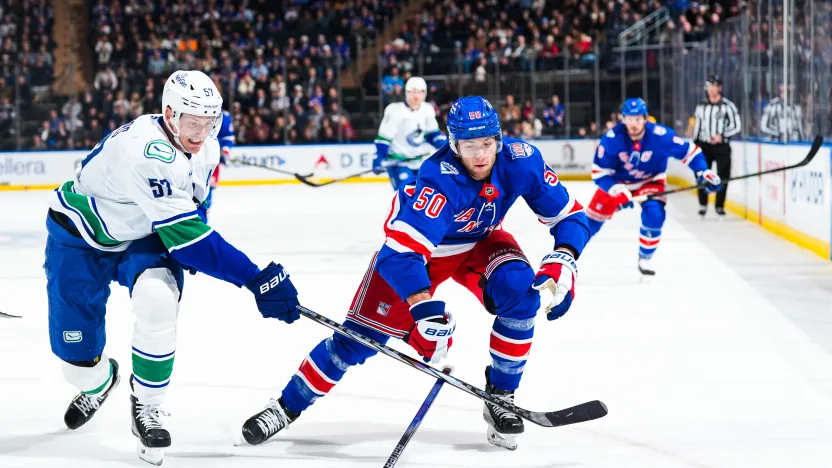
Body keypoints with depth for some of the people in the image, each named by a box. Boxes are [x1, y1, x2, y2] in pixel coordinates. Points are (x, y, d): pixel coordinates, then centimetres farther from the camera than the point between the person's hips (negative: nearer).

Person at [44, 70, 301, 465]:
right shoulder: (147, 152, -38)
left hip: (140, 236, 5)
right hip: (81, 237, -5)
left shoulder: (205, 147, -11)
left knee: (158, 300, -27)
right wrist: (255, 279, -42)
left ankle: (147, 406, -7)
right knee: (75, 348, -2)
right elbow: (185, 234, -41)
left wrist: (198, 247, -1)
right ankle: (98, 383, 38)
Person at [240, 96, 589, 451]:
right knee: (361, 334, -6)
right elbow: (401, 252, -45)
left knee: (522, 293, -26)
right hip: (416, 243, -3)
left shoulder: (521, 160, -27)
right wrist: (425, 308, -58)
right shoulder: (438, 179, -39)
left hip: (479, 242, 3)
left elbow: (569, 215, -15)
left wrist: (562, 262, -33)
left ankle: (500, 396, -8)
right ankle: (287, 406, 12)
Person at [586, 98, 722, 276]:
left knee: (654, 213, -24)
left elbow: (689, 151, -17)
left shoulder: (660, 135, -29)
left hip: (650, 180, 0)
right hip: (617, 181, 1)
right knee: (593, 218, -1)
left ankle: (645, 258, -3)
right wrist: (617, 191, -37)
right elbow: (599, 172, -23)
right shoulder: (612, 138, -29)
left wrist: (703, 172, -28)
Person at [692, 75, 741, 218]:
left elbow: (737, 126, -6)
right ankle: (703, 205, 18)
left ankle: (719, 206, 7)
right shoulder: (701, 106, 9)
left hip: (721, 146, -3)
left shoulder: (728, 106, -5)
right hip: (703, 146, 3)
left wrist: (722, 136, -18)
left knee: (722, 177, -5)